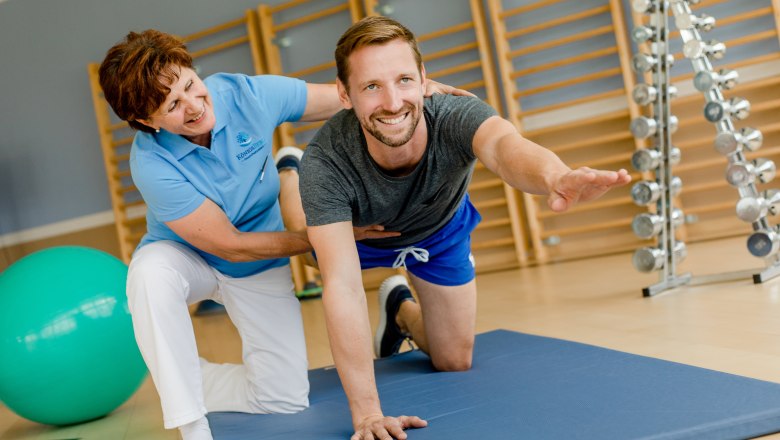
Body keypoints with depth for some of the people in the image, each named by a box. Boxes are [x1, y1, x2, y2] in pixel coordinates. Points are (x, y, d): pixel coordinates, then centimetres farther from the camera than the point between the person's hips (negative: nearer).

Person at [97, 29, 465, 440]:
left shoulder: (248, 94, -23)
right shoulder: (152, 164, -31)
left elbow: (344, 98, -9)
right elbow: (231, 246, -24)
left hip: (258, 268, 3)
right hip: (188, 257, -3)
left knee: (286, 399, -8)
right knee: (151, 271, -40)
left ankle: (185, 381, 18)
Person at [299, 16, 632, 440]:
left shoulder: (456, 117, -42)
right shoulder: (326, 161, -43)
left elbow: (504, 145, -66)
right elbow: (342, 285, -46)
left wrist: (554, 178, -90)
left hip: (439, 229, 1)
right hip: (357, 231, 0)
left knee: (454, 364, 5)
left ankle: (400, 308, 35)